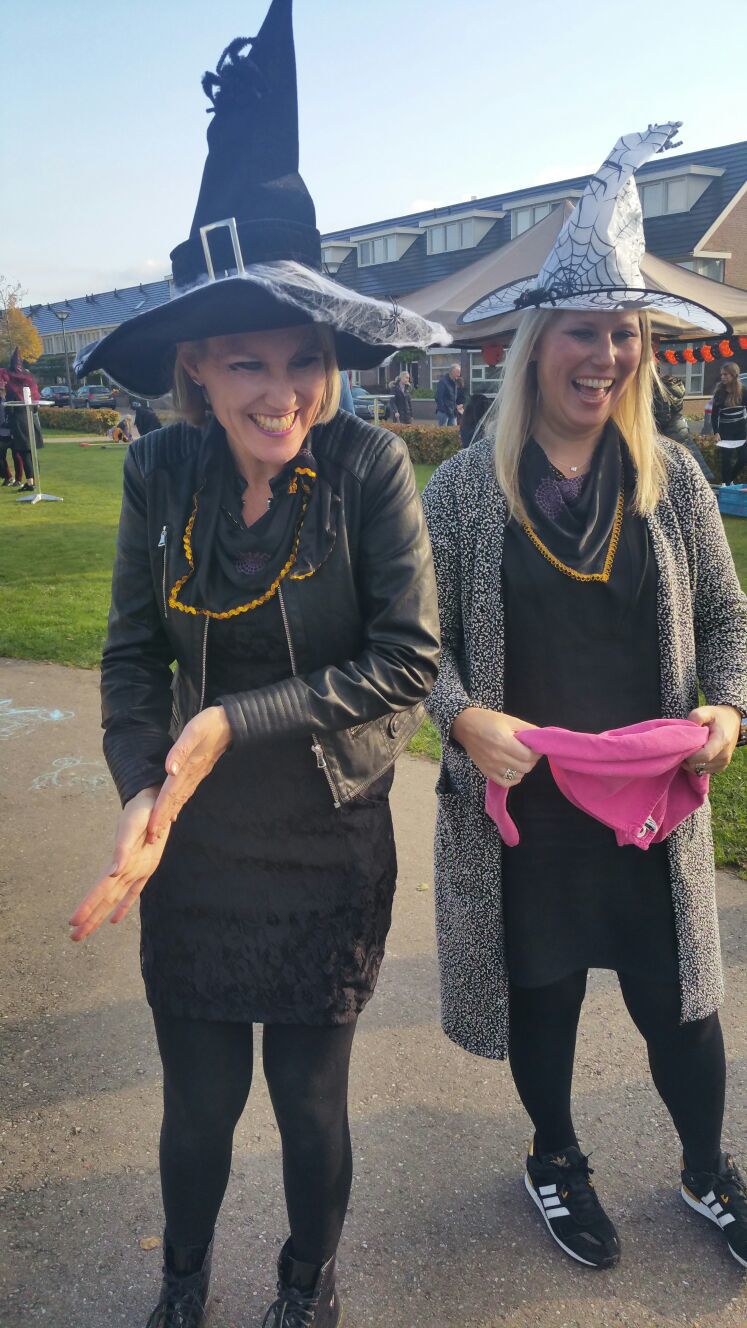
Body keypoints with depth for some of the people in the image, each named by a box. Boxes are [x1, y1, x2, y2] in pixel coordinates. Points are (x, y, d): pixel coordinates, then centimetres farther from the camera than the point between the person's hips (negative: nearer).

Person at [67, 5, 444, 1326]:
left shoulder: (370, 466, -15)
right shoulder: (163, 473, -7)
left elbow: (408, 661, -16)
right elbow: (132, 654, -1)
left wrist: (234, 721, -20)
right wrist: (143, 791, -16)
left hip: (329, 858, -2)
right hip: (195, 857, 2)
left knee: (310, 1102, 17)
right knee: (197, 1103, 19)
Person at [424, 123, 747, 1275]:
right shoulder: (467, 485, -6)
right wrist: (464, 718, -20)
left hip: (654, 796, 2)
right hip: (520, 798, -1)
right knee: (542, 994, 17)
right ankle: (556, 1160, 46)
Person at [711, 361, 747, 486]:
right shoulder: (719, 393, -2)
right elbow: (714, 415, 0)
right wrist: (716, 432, -11)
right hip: (725, 431, -1)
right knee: (726, 459, -3)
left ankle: (732, 478, 27)